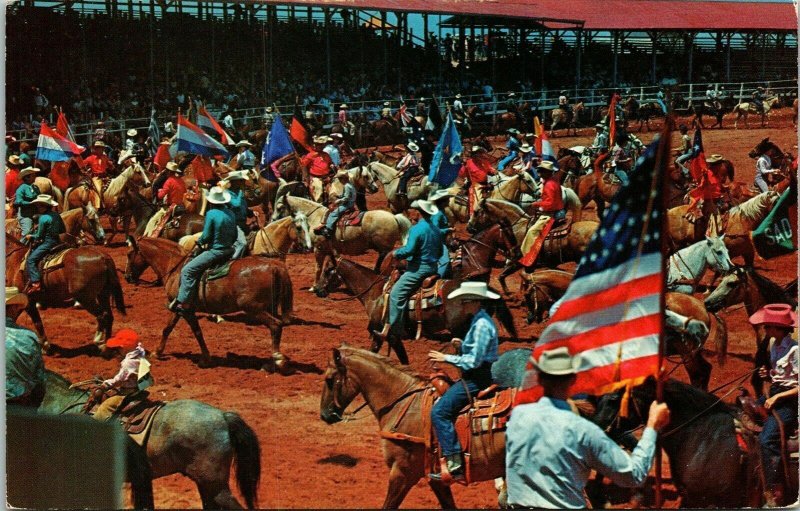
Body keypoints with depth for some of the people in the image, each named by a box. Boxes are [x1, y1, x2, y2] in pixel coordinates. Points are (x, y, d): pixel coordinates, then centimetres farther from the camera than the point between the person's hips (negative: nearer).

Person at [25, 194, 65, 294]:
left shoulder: (43, 218, -16)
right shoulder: (56, 215, 7)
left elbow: (39, 236, -11)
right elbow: (63, 230, 15)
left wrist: (31, 237, 8)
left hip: (47, 242, -9)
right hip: (57, 241, 9)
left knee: (31, 260, -8)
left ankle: (36, 283, -20)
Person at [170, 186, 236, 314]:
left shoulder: (211, 214, -15)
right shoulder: (230, 213, 6)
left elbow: (206, 236, -14)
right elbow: (234, 236, 12)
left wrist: (199, 243, 6)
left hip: (215, 252, -8)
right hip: (229, 250, 8)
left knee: (187, 270, -2)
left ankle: (184, 303, -8)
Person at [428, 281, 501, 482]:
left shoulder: (481, 325, -18)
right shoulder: (479, 321, 14)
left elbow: (474, 360, -21)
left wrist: (447, 358, -14)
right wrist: (462, 345, 10)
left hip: (478, 379, -11)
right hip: (478, 377, 11)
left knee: (439, 411, -17)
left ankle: (454, 465, -21)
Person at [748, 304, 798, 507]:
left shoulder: (794, 350, -17)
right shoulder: (774, 344, 8)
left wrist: (777, 397, -19)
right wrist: (767, 375, 2)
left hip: (789, 401, -9)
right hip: (774, 395, 9)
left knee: (767, 439, -25)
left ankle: (774, 495, -21)